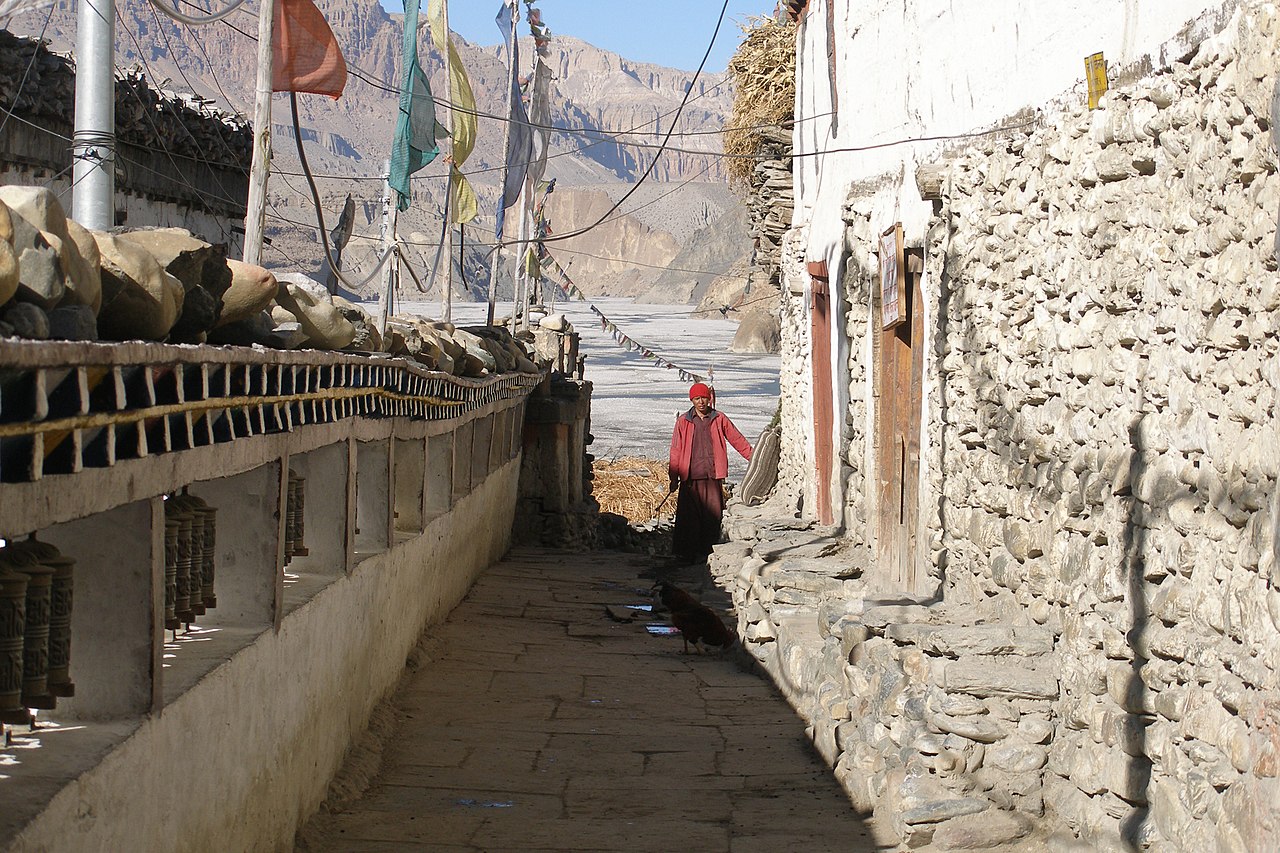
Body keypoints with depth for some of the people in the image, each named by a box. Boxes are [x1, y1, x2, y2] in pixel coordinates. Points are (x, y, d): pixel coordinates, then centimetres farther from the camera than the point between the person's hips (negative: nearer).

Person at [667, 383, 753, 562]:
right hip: (691, 477, -1)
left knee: (713, 516, -2)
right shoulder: (683, 421, 7)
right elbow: (675, 451, 8)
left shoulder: (719, 419, 9)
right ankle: (686, 554, 2)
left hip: (713, 476, 1)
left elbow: (738, 440, 14)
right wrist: (674, 477, 4)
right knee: (689, 517, -3)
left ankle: (708, 552, 6)